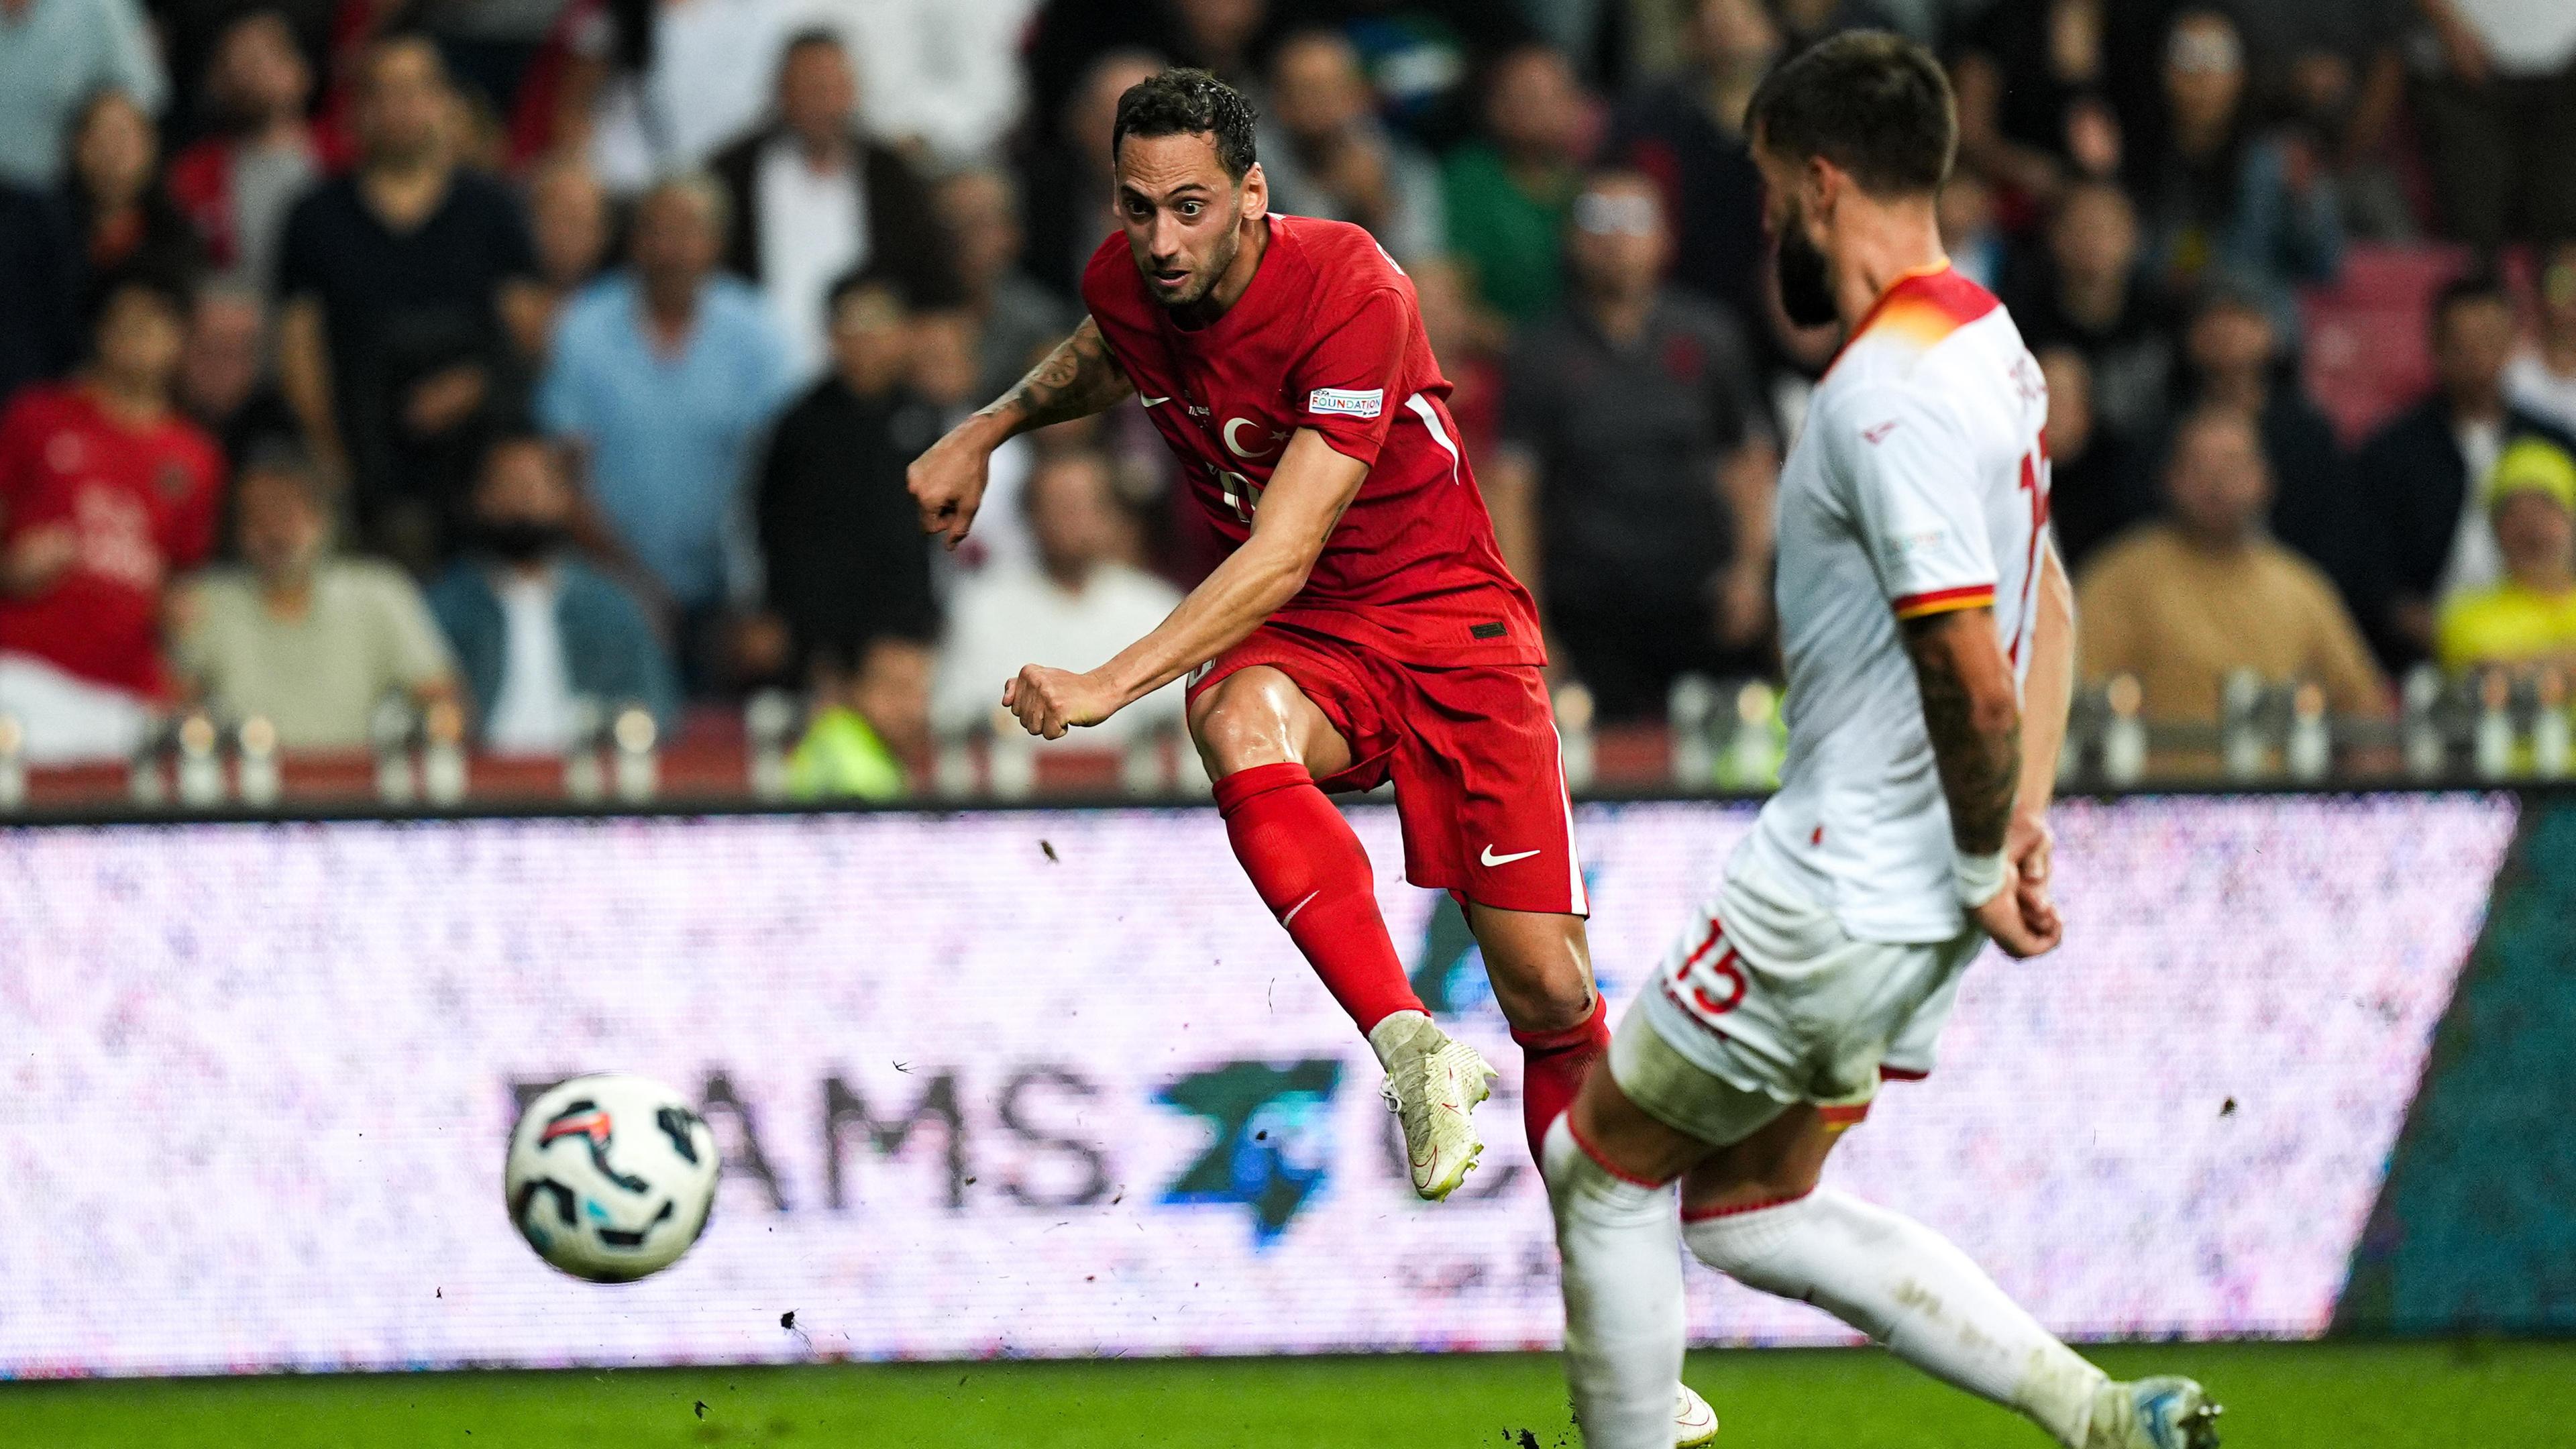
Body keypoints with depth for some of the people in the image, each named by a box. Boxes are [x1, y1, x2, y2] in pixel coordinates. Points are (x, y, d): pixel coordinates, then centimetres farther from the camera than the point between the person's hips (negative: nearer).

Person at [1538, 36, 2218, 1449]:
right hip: (1913, 896, 10)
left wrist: (1986, 868, -12)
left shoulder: (1886, 394, -23)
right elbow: (2044, 605, 19)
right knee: (1745, 1208, 19)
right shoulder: (1988, 344, 9)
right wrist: (2022, 816, 11)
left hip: (1835, 895, -10)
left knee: (1603, 1171, 8)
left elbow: (1976, 678, -26)